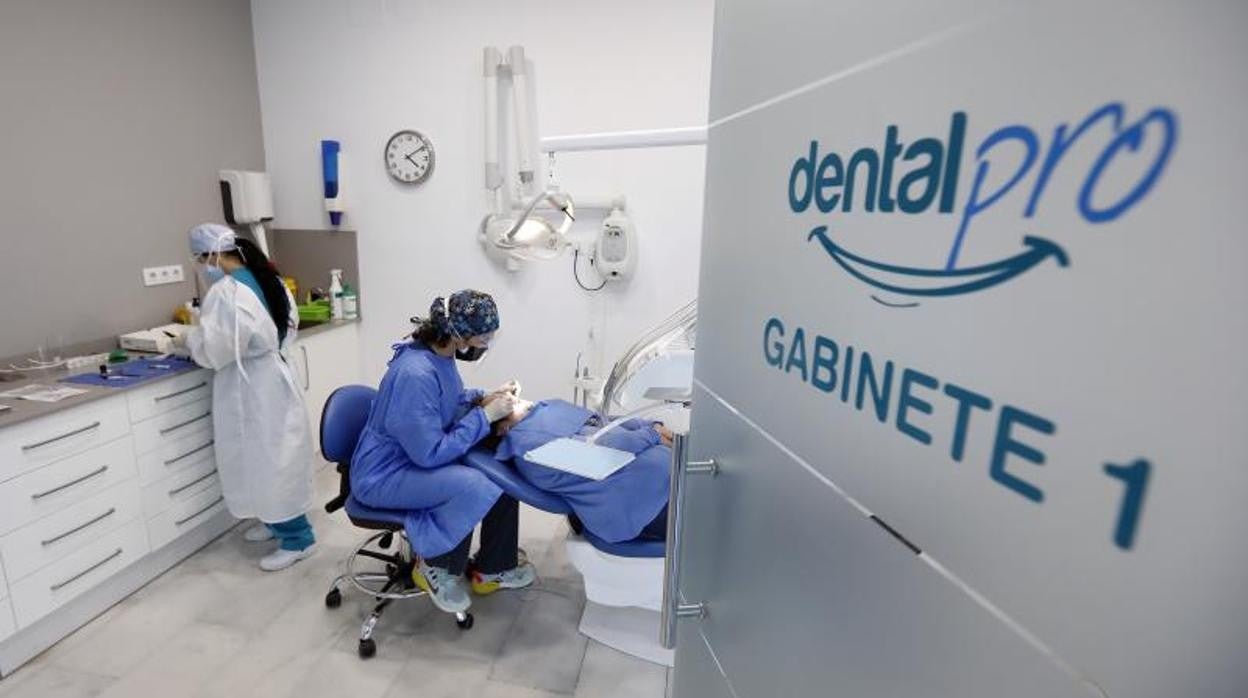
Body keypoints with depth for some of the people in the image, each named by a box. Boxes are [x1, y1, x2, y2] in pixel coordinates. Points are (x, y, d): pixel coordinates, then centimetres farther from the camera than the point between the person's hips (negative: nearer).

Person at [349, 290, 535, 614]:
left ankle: (493, 569, 12)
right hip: (384, 474, -9)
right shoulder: (415, 374, -32)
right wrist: (485, 415, -25)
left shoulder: (441, 355, -5)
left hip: (421, 455, 9)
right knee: (469, 485, -31)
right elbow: (431, 453, -29)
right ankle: (436, 569, -3)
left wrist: (485, 399, -4)